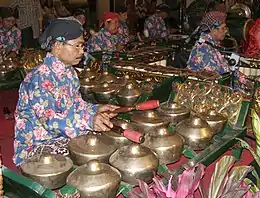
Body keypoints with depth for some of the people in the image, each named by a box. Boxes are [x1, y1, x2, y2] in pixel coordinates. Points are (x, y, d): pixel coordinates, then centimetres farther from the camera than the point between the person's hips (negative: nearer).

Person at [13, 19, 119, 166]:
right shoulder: (40, 77, -23)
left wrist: (95, 110, -5)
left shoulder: (69, 72, 5)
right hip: (36, 145, -8)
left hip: (64, 136, 8)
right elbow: (48, 118, -32)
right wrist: (89, 121, -43)